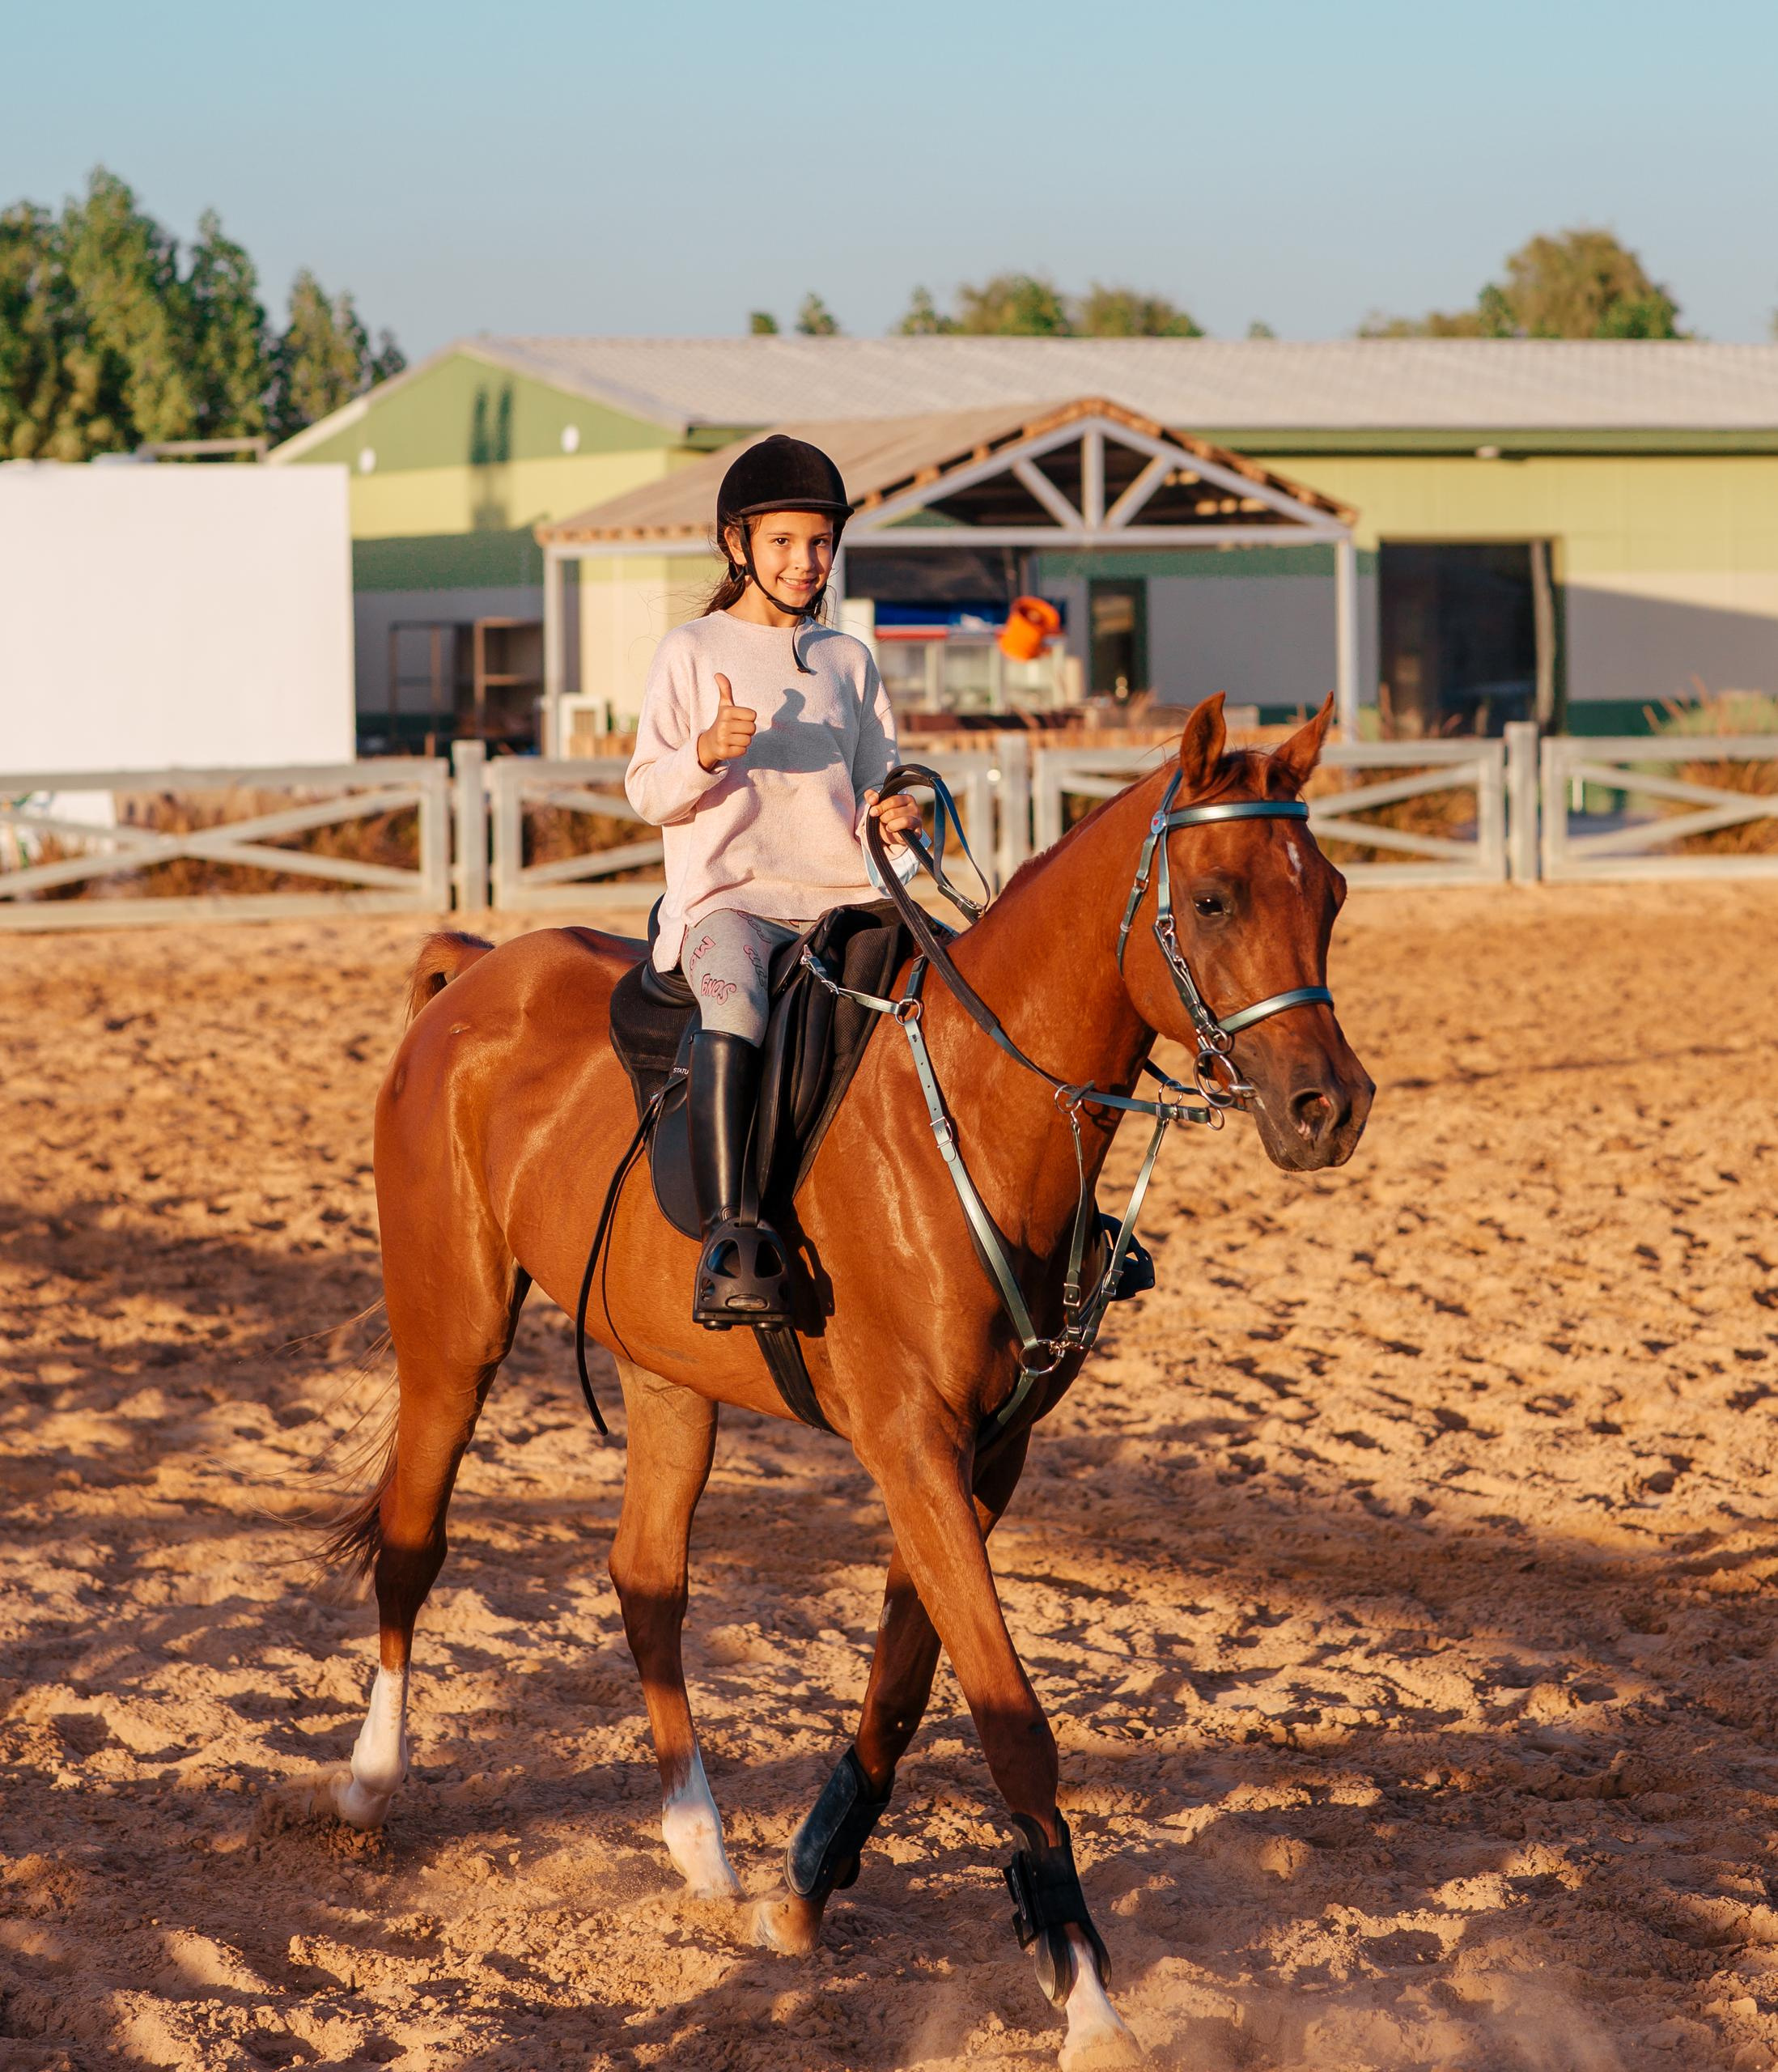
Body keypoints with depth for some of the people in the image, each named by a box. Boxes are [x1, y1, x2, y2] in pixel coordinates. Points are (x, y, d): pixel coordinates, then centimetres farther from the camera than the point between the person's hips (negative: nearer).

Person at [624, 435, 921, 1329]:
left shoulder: (848, 660, 18)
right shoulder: (693, 652, 7)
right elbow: (648, 793, 3)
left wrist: (889, 817, -4)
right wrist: (707, 753, -17)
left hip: (843, 898, 5)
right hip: (727, 894, -4)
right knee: (735, 1010, -37)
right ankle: (729, 1236, -42)